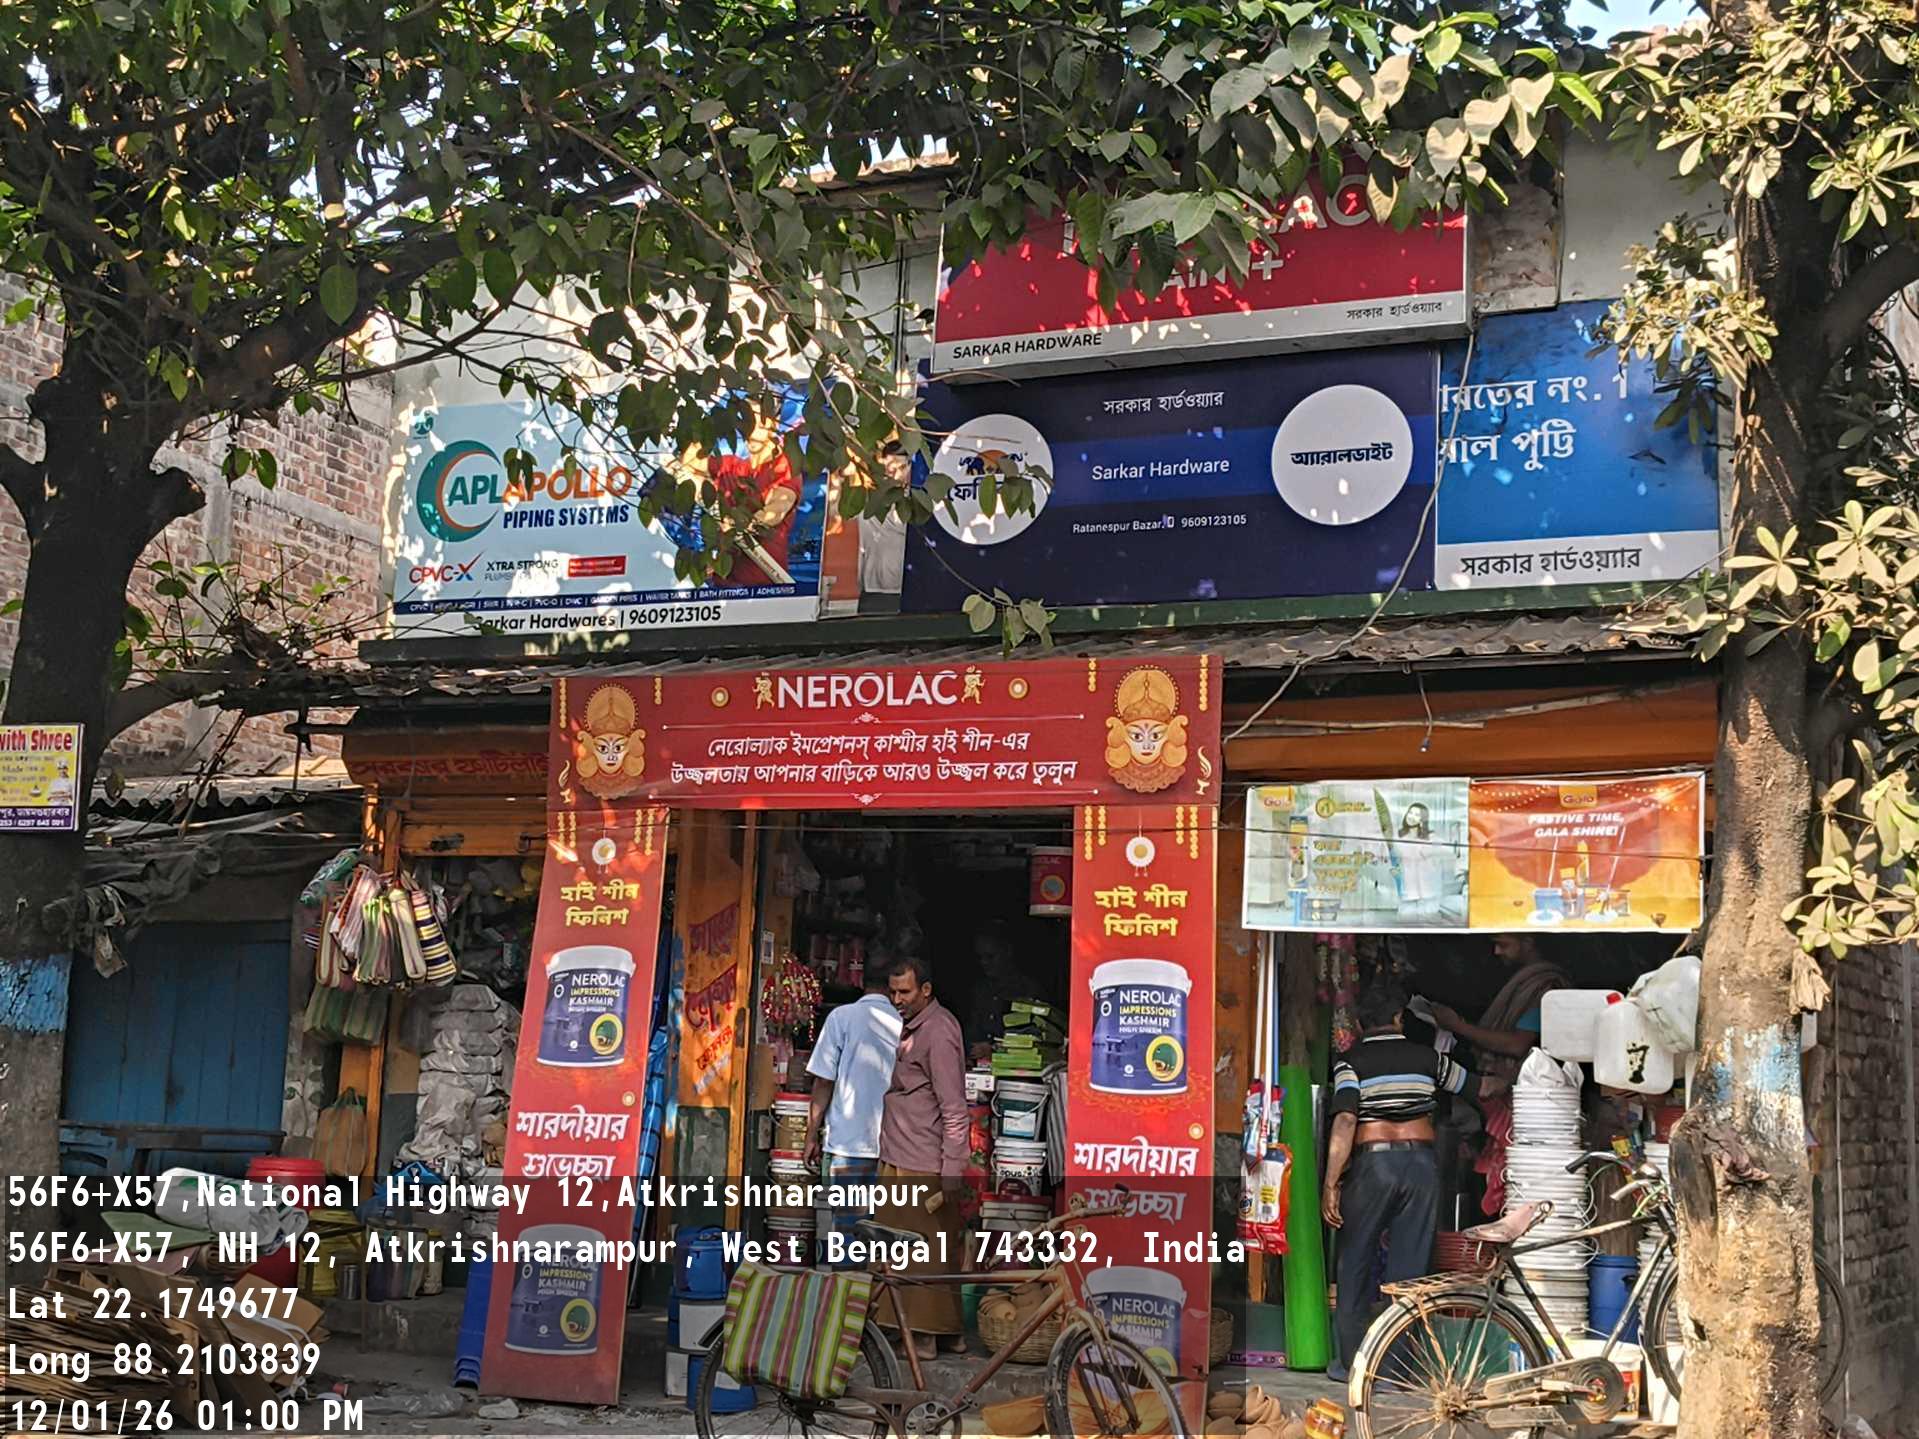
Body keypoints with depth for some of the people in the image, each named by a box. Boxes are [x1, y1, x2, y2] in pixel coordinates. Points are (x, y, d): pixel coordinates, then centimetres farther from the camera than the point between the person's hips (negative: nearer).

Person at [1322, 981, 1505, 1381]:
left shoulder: (1351, 1061, -1)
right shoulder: (1427, 1057, 9)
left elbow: (1345, 1121, -14)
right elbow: (1480, 1087, 22)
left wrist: (1330, 1184, -14)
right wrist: (1507, 1082, 45)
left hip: (1372, 1161, -2)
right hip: (1421, 1161, 2)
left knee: (1356, 1261, 9)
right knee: (1409, 1264, 7)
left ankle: (1351, 1360, 10)